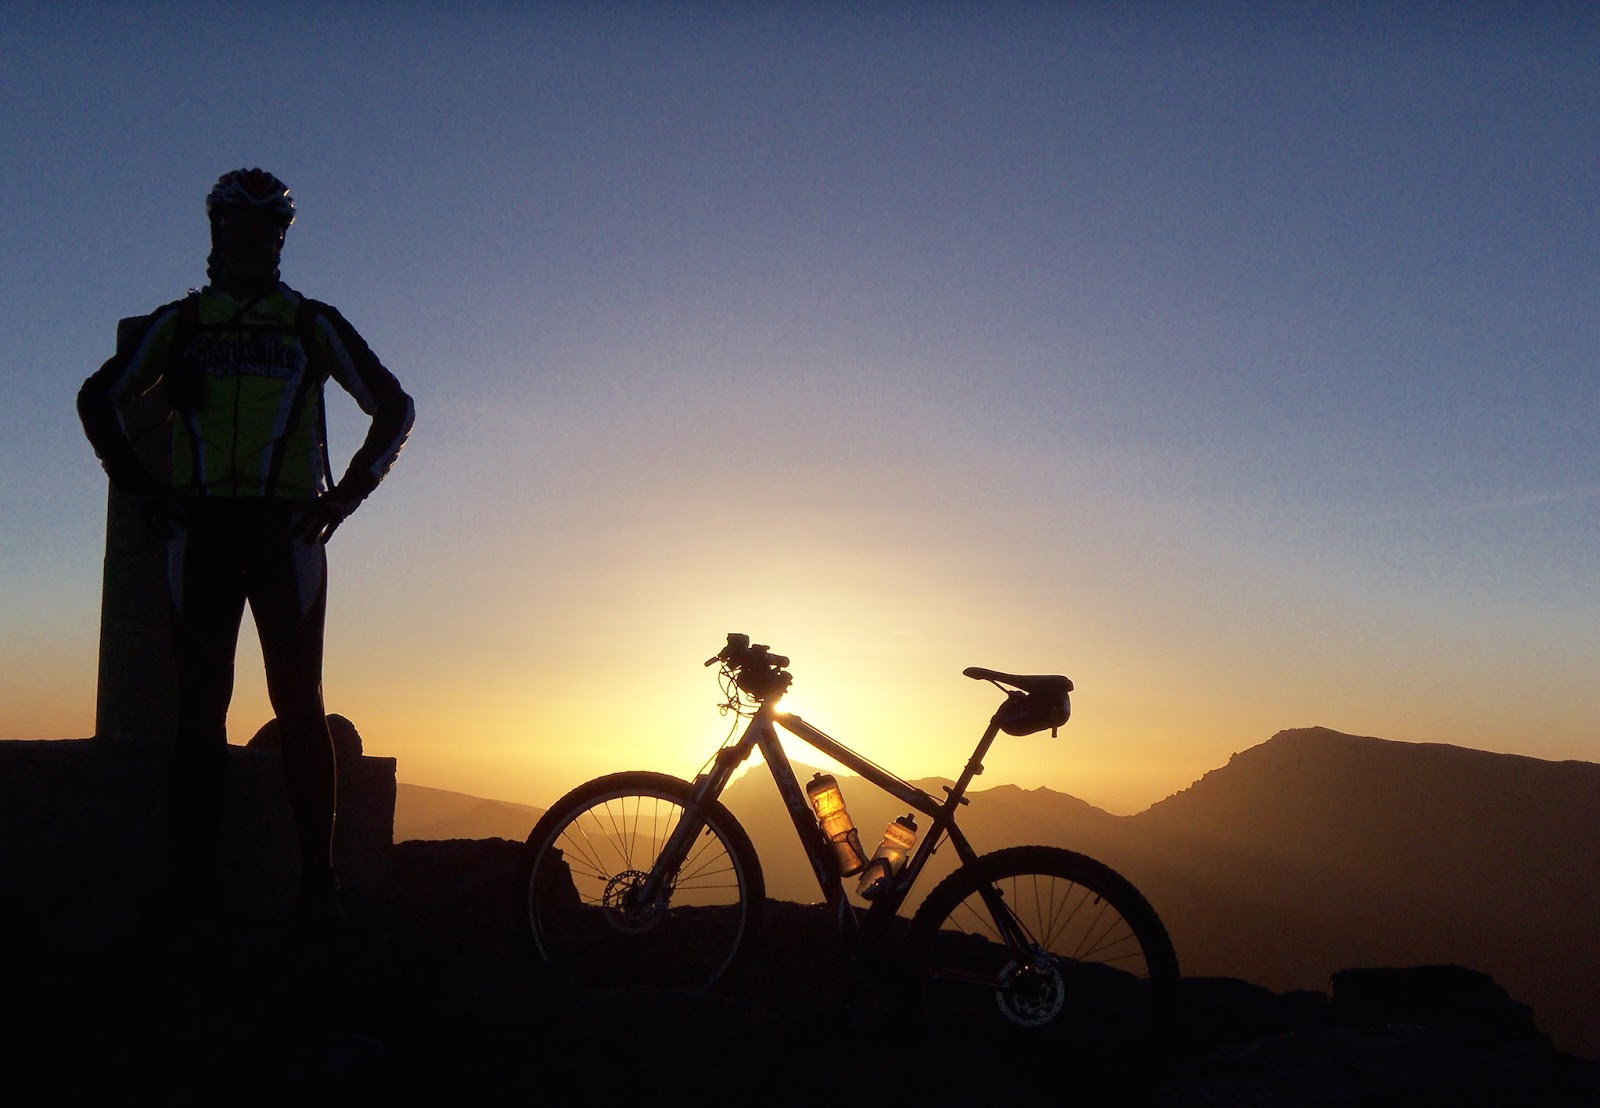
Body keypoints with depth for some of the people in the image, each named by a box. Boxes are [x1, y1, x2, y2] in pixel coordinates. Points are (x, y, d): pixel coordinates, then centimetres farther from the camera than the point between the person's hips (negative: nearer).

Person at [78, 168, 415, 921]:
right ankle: (193, 880, 4)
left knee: (299, 704, -4)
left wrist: (346, 493, 3)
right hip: (200, 526, 2)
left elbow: (393, 407, 13)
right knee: (200, 703, 0)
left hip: (286, 527, -1)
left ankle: (317, 877, -2)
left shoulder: (312, 324, 13)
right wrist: (137, 482, 10)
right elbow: (99, 397, 23)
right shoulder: (177, 323, 16)